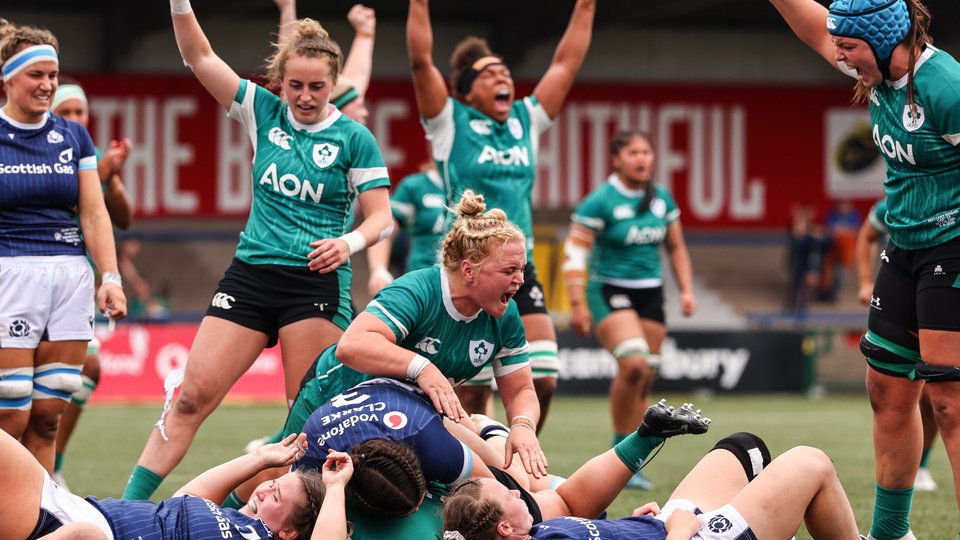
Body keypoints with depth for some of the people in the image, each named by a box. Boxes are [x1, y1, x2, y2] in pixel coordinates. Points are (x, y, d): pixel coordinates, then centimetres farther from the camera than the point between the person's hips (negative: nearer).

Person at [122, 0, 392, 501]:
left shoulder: (353, 138, -1)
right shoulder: (264, 112, 7)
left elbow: (380, 216, 0)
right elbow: (199, 57, 3)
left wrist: (348, 242, -20)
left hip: (316, 281, -3)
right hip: (250, 274, 3)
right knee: (193, 395, -3)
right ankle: (127, 506, -3)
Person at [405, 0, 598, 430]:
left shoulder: (526, 121, 13)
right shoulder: (450, 122, 0)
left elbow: (566, 63, 15)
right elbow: (421, 61, -11)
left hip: (519, 273, 5)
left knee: (543, 381, -5)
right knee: (471, 394, -6)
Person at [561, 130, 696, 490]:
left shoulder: (662, 199, 8)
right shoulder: (600, 201, -9)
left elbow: (676, 248, 19)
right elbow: (574, 253, -10)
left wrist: (686, 290, 9)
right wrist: (577, 304, -15)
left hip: (650, 294, 6)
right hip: (609, 290, -6)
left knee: (644, 379, 4)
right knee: (633, 364, -25)